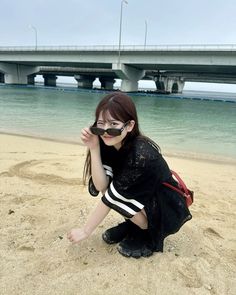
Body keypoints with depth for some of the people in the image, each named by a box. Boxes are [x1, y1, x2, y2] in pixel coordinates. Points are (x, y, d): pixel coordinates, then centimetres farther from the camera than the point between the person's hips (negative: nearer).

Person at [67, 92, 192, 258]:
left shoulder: (141, 153, -32)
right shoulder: (109, 143, -11)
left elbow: (112, 196, -26)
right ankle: (132, 225, 8)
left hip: (169, 212, -6)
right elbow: (101, 187, -18)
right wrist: (94, 149, -28)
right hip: (143, 201, 7)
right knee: (108, 183, -12)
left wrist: (85, 231, -16)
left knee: (117, 192, -27)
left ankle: (149, 234, 0)